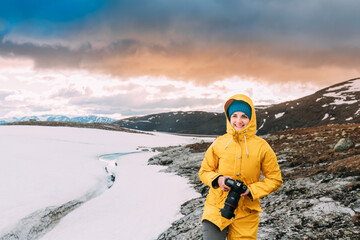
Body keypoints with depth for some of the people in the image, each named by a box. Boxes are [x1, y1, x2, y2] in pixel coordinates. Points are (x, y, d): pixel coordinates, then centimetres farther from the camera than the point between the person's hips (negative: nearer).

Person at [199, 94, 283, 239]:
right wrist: (217, 179, -13)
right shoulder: (219, 144, -2)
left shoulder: (262, 147, -3)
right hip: (216, 209, 0)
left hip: (246, 215, 0)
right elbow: (204, 171, 9)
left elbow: (275, 179, 3)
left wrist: (252, 190, -12)